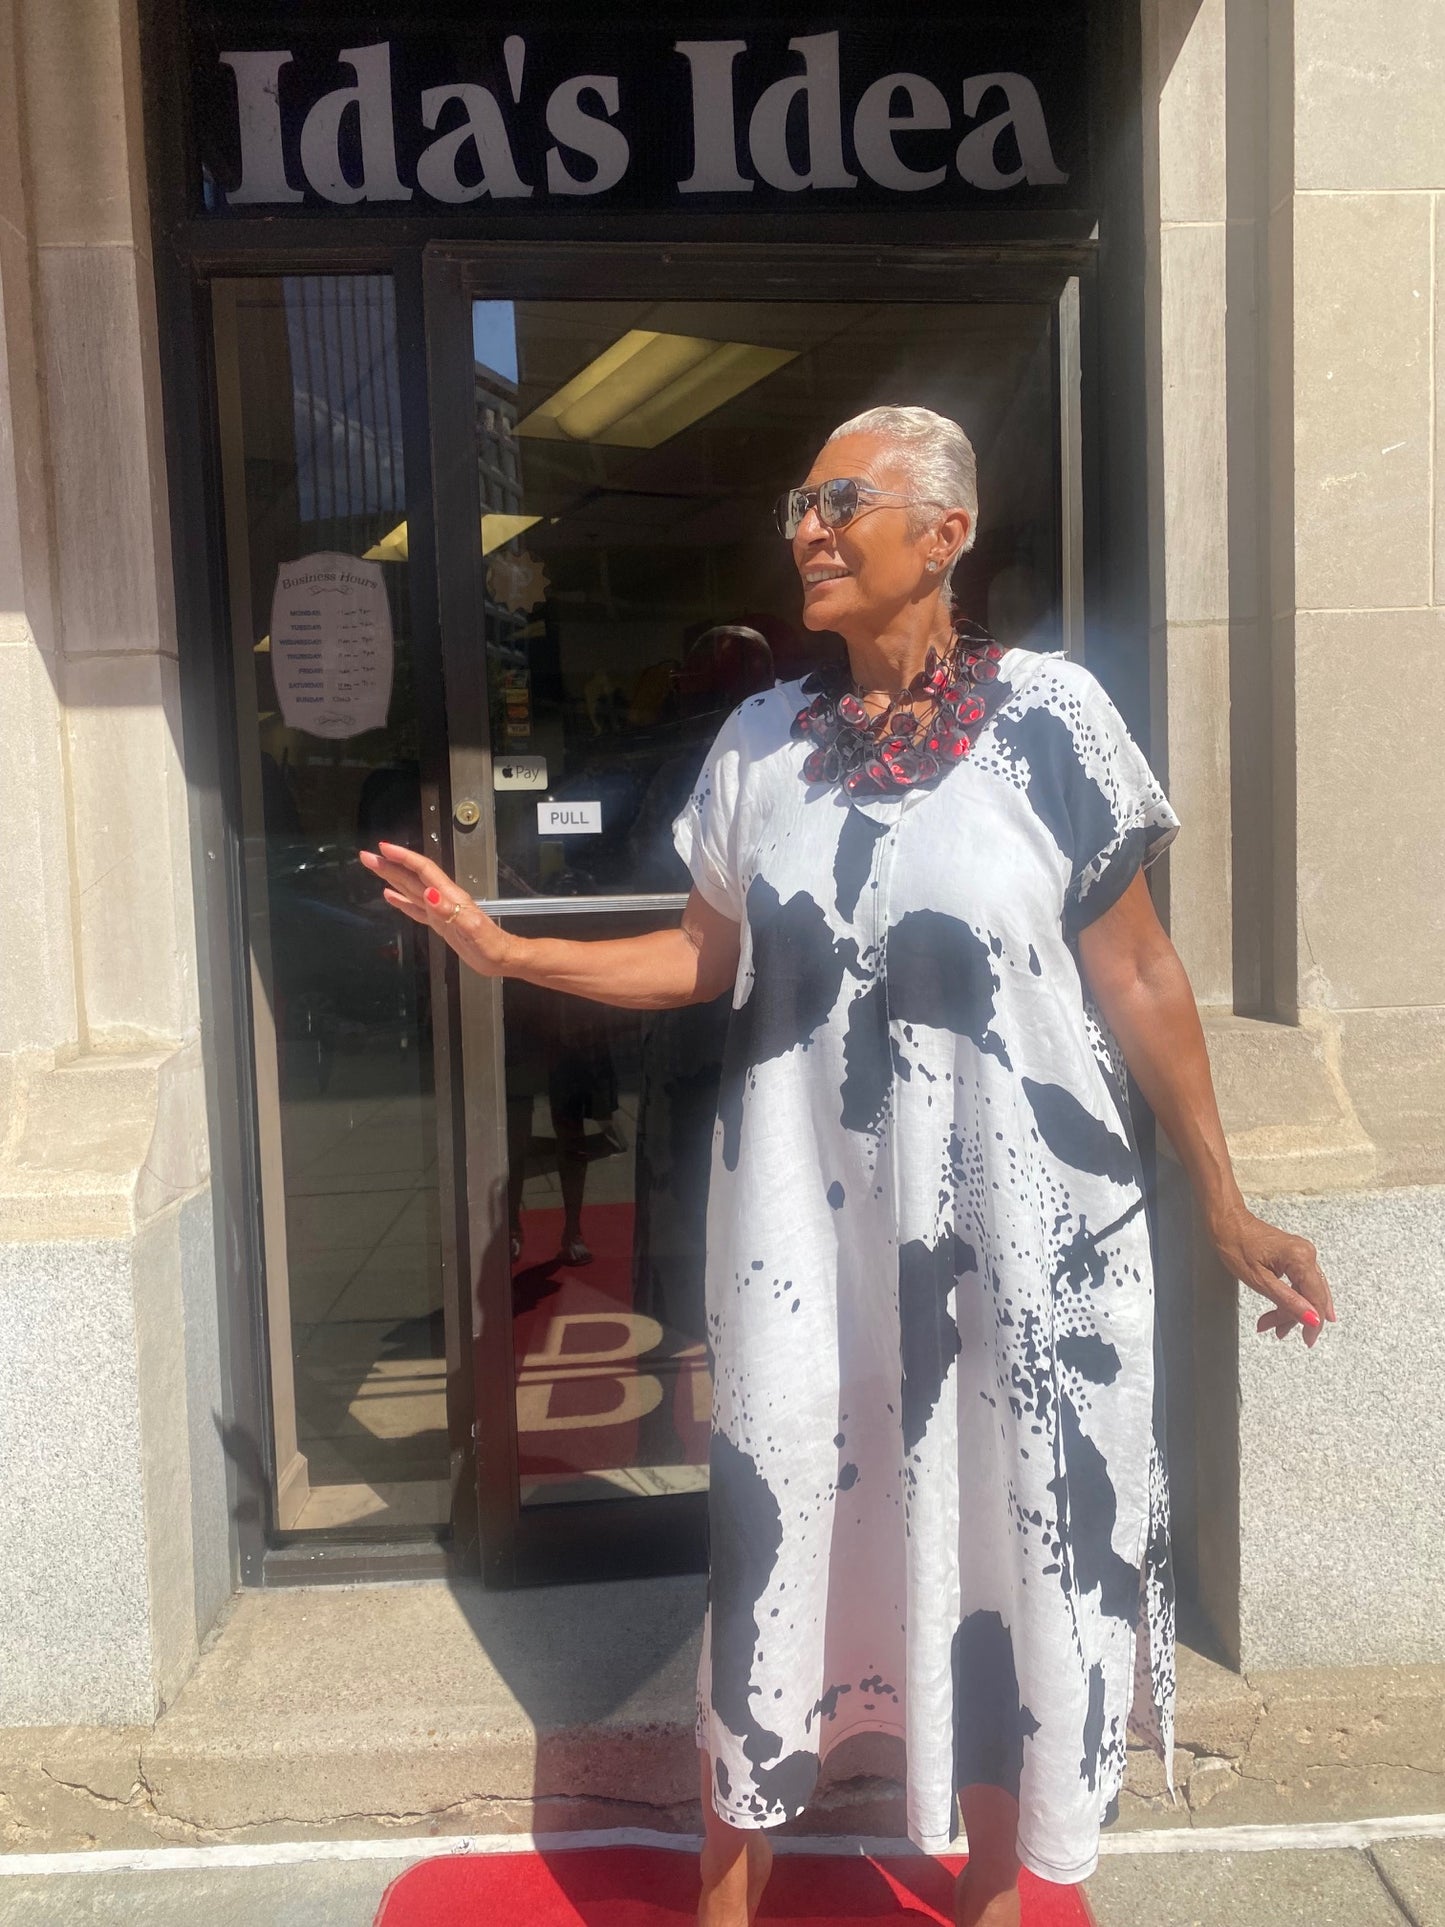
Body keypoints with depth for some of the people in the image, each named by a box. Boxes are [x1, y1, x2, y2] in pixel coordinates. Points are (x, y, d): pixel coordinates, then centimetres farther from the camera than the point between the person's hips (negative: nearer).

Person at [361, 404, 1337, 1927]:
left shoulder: (1047, 713, -6)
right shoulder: (762, 736, 4)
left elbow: (1137, 977, -3)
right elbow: (708, 957, 10)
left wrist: (1225, 1211, -1)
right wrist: (504, 948, 2)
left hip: (1017, 1227, -2)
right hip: (805, 1224, 3)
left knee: (1010, 1537, 12)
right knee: (774, 1527, 11)